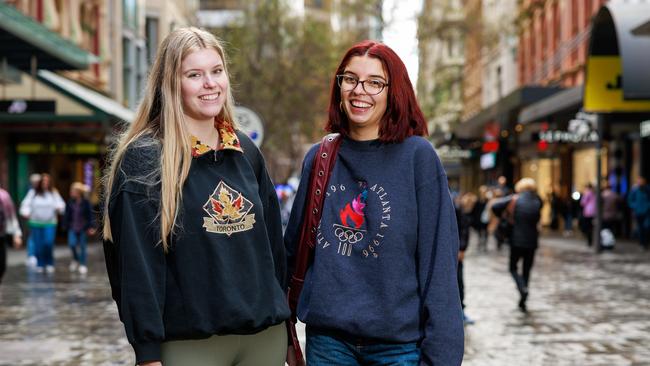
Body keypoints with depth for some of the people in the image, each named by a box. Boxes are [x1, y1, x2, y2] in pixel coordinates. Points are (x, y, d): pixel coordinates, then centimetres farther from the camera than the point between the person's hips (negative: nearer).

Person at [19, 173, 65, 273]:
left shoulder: (54, 193, 8)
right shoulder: (33, 193, 6)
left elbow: (60, 203, 5)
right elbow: (26, 204, 1)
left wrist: (59, 208, -18)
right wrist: (25, 212, -19)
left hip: (50, 224, -1)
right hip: (36, 223, 1)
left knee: (48, 243, -16)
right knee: (38, 245, 1)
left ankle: (49, 264, 0)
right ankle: (40, 265, 16)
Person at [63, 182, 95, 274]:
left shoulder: (86, 203, -8)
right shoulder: (70, 202, 0)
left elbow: (90, 215, -4)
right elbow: (67, 215, 7)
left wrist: (91, 227, -8)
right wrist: (65, 225, 8)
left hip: (83, 229, -2)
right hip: (72, 228, 2)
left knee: (82, 246, 4)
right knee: (72, 243, -14)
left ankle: (83, 265, 17)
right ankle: (75, 259, 12)